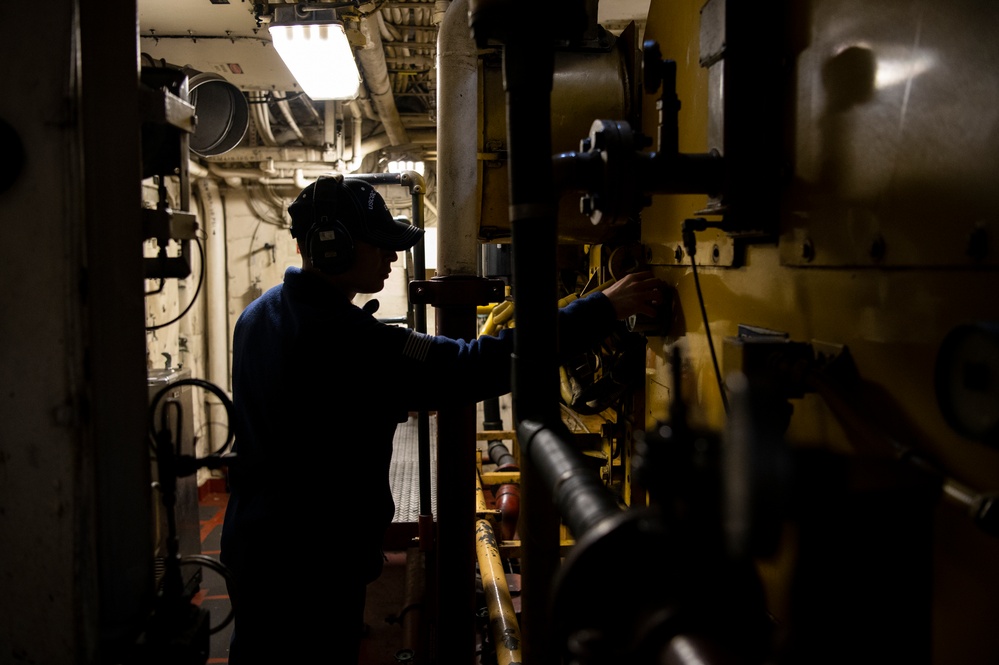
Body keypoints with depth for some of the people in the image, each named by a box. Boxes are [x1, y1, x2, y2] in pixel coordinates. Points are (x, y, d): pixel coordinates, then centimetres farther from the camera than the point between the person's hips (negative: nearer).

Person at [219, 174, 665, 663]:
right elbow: (477, 367, -31)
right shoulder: (345, 338, -28)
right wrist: (604, 308, -26)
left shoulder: (259, 314, 3)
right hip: (315, 563, -9)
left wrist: (394, 405, 8)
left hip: (252, 545, 9)